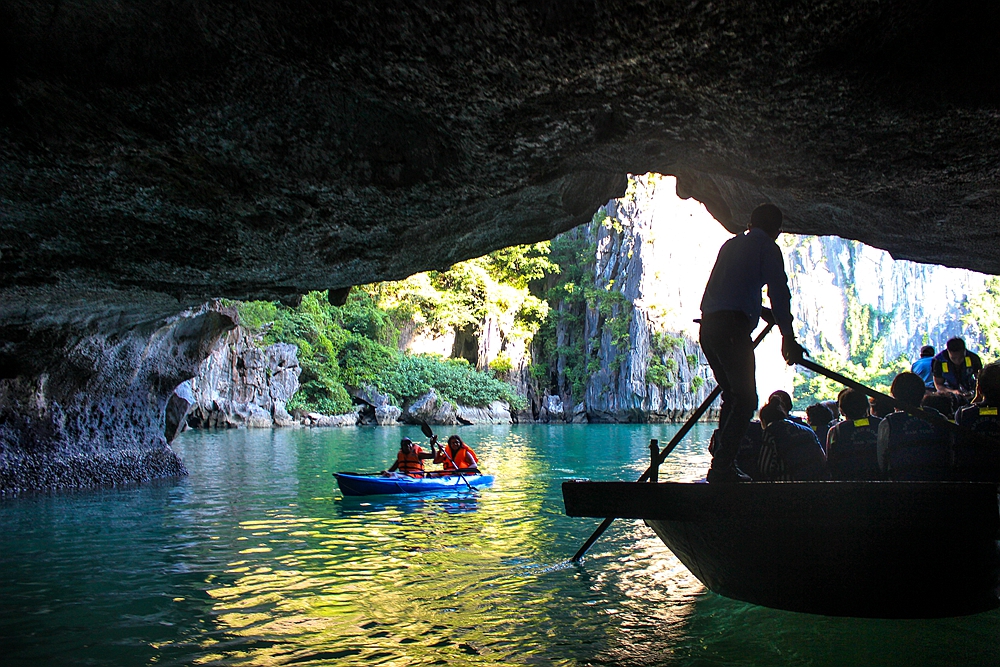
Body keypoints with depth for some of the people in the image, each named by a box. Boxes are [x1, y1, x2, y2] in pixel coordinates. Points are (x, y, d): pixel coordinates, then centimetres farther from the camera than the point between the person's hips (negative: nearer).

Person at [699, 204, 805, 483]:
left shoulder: (730, 244, 25)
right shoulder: (767, 247, 4)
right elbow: (778, 292, -4)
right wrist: (787, 336, -1)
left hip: (708, 326, 8)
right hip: (732, 328, -8)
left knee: (732, 395, 17)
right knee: (745, 399, -7)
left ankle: (722, 463, 12)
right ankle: (722, 467, -13)